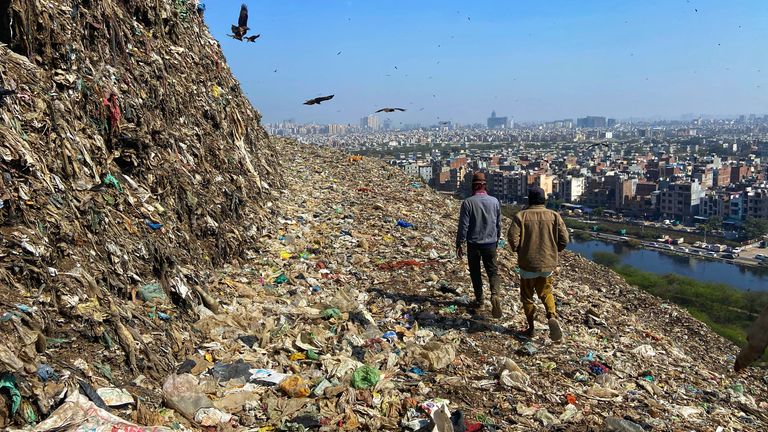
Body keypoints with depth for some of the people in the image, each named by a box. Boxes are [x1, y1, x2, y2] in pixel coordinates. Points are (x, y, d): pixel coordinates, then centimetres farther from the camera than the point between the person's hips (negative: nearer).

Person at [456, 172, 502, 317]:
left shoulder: (468, 202, -12)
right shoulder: (494, 201, 0)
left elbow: (463, 225, -12)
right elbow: (499, 224, 10)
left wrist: (459, 244, -3)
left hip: (474, 244, -2)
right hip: (490, 244, 2)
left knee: (475, 273, 12)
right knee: (492, 271, 9)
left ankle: (479, 301, 19)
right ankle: (495, 294, -14)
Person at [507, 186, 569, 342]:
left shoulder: (521, 216, -8)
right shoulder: (554, 216, -2)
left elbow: (513, 239, -15)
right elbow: (564, 239, -5)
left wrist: (519, 251, 6)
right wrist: (553, 252, 13)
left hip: (528, 264, -2)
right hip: (548, 264, 2)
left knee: (527, 296, 15)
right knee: (546, 293, 19)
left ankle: (531, 328, 18)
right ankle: (552, 316, -7)